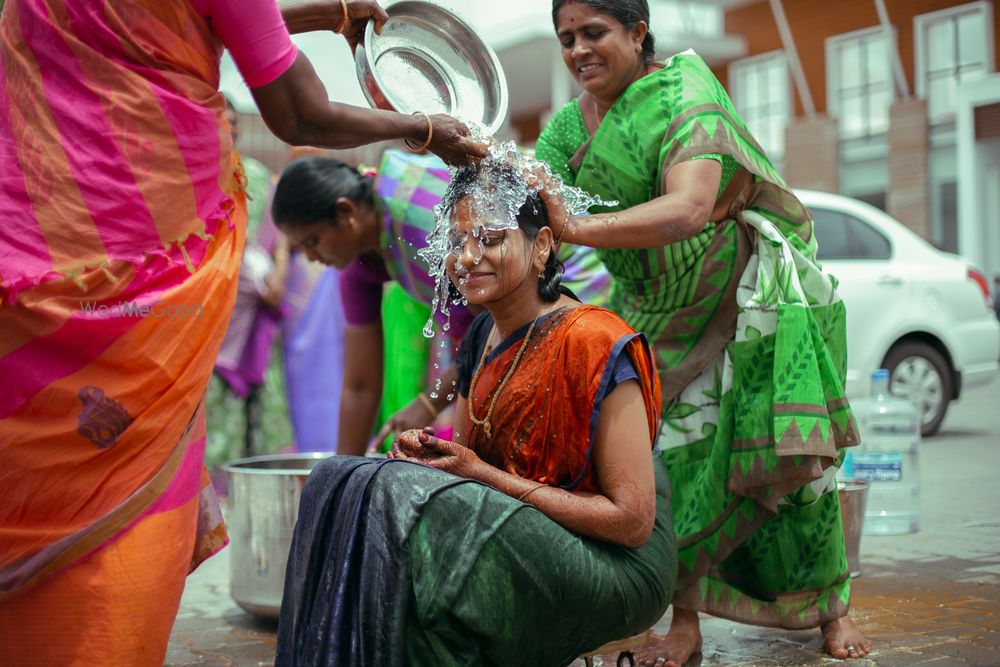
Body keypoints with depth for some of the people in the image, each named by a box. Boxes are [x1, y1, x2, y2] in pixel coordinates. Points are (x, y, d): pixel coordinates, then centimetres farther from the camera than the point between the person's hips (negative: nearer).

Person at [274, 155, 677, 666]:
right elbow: (468, 454, 17)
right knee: (341, 480, -11)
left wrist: (486, 474, -18)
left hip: (617, 563, -7)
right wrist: (429, 453, -8)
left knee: (399, 500, -26)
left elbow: (633, 519, -19)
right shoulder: (482, 336, 7)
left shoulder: (593, 344, -17)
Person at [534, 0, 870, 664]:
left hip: (747, 295, -4)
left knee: (786, 448, -3)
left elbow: (688, 209, -39)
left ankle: (832, 608, 15)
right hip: (660, 310, 4)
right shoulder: (566, 128, -2)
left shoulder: (684, 97, -22)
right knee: (676, 454, -6)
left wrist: (574, 228, -50)